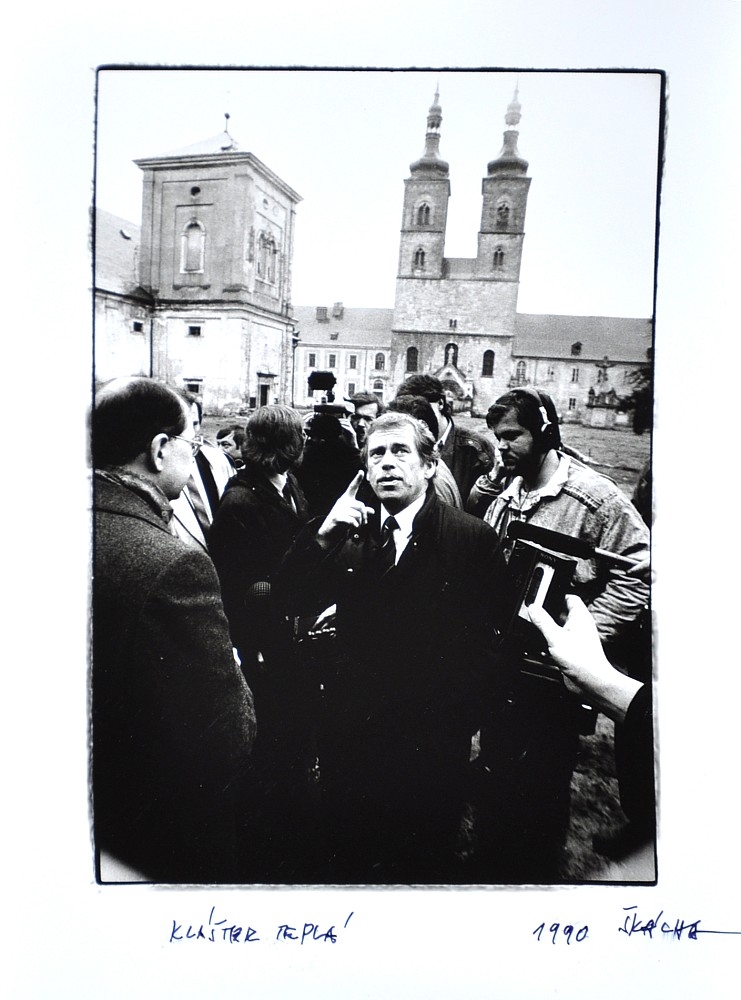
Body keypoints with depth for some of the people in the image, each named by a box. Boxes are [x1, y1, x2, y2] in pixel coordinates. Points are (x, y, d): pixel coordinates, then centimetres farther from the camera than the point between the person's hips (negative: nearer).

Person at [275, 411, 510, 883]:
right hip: (351, 733, 3)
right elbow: (296, 604, -5)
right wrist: (323, 536, -18)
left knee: (425, 862, 19)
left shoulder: (474, 539, -10)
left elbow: (488, 641, -7)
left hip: (434, 741, -3)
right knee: (348, 857, 22)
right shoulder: (349, 532, 1)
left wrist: (465, 722, -6)